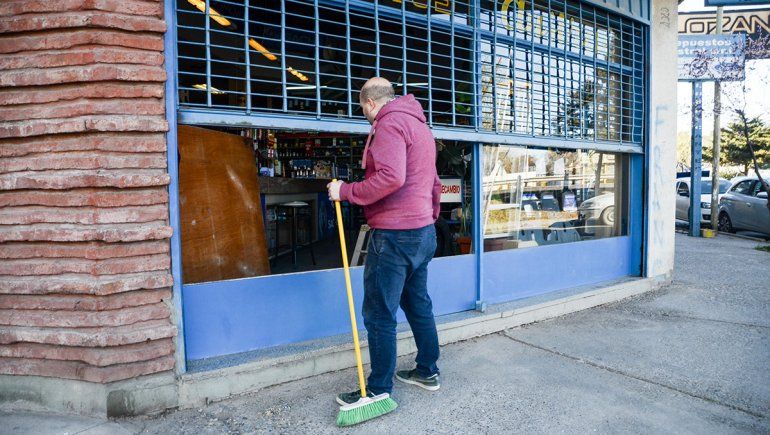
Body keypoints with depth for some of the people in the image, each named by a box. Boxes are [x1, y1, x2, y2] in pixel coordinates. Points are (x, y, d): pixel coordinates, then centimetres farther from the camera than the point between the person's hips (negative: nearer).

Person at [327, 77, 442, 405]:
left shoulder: (389, 123, -10)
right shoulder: (419, 124, 21)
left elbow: (390, 178, -26)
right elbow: (433, 184, 24)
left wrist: (346, 191, -17)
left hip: (394, 234, -10)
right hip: (424, 232, 10)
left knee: (379, 314, -2)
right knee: (418, 304, 18)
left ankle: (379, 391, 7)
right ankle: (427, 372, 30)